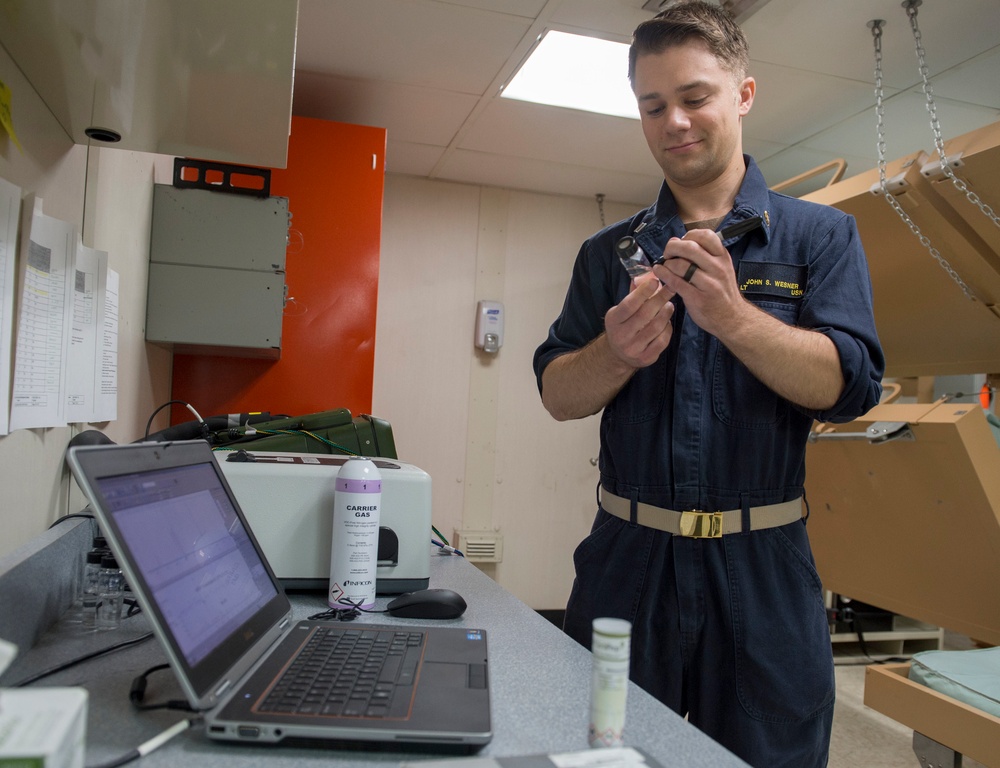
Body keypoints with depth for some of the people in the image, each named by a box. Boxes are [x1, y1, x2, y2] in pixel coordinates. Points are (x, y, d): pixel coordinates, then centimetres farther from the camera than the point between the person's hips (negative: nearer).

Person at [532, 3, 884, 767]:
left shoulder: (819, 234, 2)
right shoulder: (609, 251, 7)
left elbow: (849, 385, -9)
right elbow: (558, 395, 2)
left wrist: (731, 316, -24)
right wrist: (618, 353, -18)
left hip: (763, 569, -1)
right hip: (628, 561, 2)